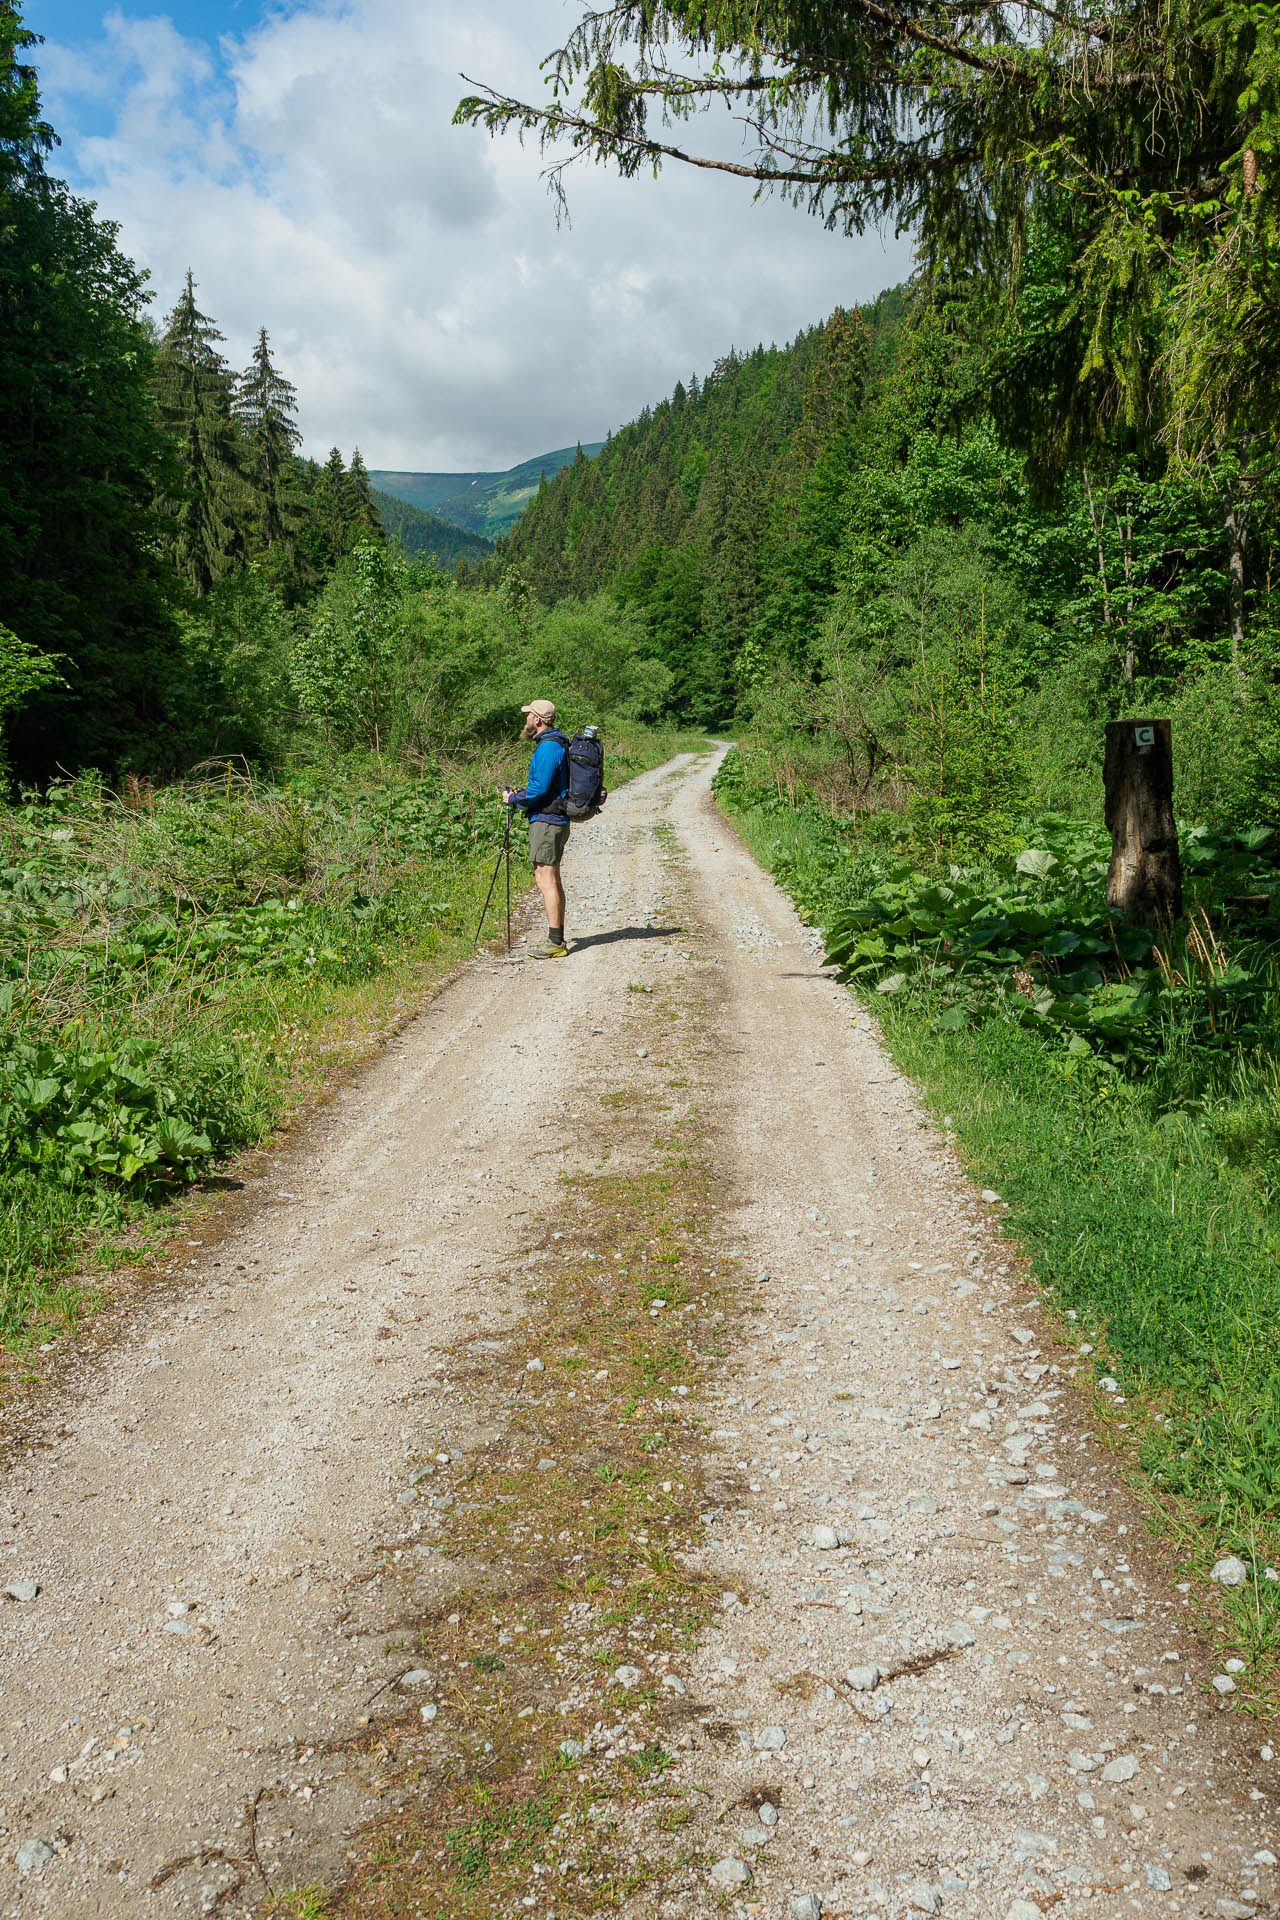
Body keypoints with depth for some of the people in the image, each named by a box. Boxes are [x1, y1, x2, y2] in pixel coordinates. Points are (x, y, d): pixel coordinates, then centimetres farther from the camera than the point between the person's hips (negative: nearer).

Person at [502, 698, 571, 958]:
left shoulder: (548, 747, -17)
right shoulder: (556, 744, 16)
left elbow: (539, 789, -21)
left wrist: (514, 799, -6)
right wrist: (521, 793, 14)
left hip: (546, 821, -11)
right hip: (556, 820, 11)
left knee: (545, 880, -9)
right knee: (553, 880, 14)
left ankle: (555, 944, -9)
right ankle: (557, 938, 19)